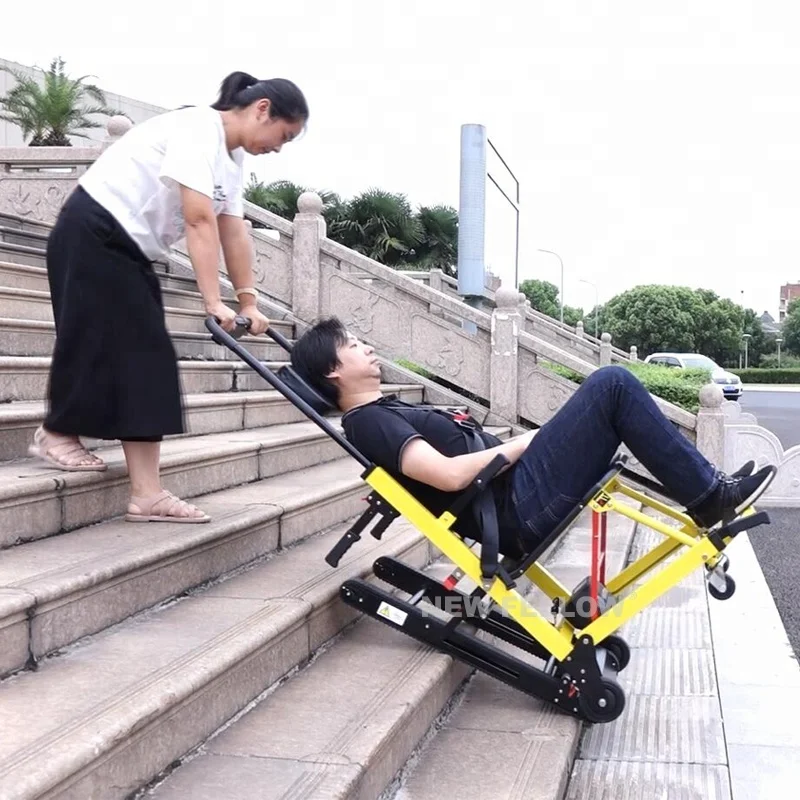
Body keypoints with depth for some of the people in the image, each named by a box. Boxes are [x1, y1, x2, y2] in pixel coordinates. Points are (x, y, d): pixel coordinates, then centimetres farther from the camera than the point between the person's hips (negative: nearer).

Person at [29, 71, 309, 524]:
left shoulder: (233, 158, 10)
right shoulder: (198, 129, -20)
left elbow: (234, 233, 6)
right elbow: (200, 221, -27)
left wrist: (250, 302, 1)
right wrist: (214, 302, -30)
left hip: (131, 249, 9)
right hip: (93, 233, -9)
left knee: (147, 357, 1)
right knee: (97, 339, -3)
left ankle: (148, 495, -2)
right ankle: (57, 434, 23)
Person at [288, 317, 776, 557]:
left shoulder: (388, 411, 23)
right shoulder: (368, 423, -10)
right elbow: (450, 474, -23)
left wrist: (517, 444, 10)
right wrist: (518, 445, -10)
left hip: (518, 498, 10)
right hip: (520, 507, -10)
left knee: (612, 389, 15)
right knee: (611, 385, -12)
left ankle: (705, 489, 13)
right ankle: (709, 497, -4)